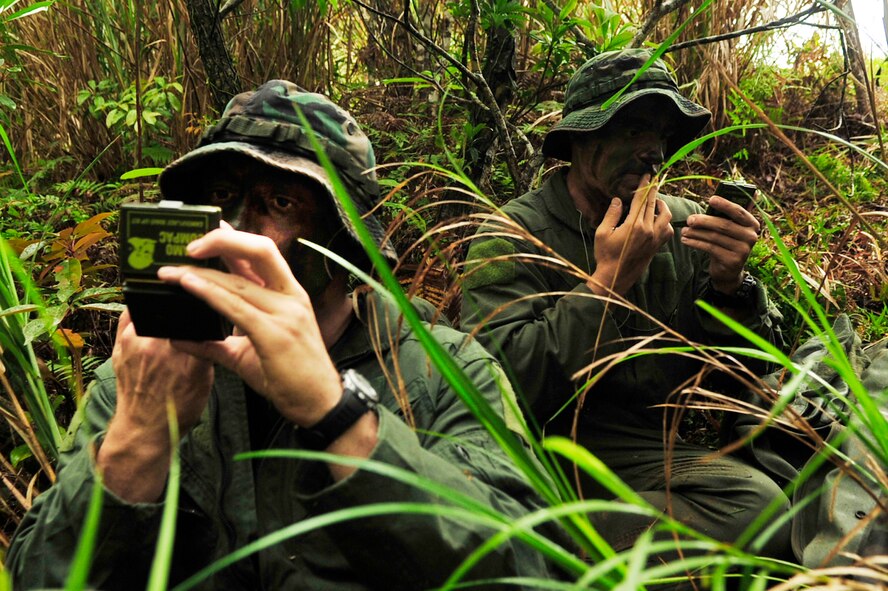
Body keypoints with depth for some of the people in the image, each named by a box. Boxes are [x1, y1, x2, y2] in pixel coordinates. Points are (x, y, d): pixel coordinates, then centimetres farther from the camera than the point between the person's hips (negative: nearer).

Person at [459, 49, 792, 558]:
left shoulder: (683, 226, 6)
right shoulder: (515, 236, -6)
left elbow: (750, 368, 9)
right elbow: (502, 385, -19)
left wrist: (729, 284, -11)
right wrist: (608, 280, -18)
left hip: (658, 451, 6)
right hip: (554, 452, -5)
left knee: (760, 500, -25)